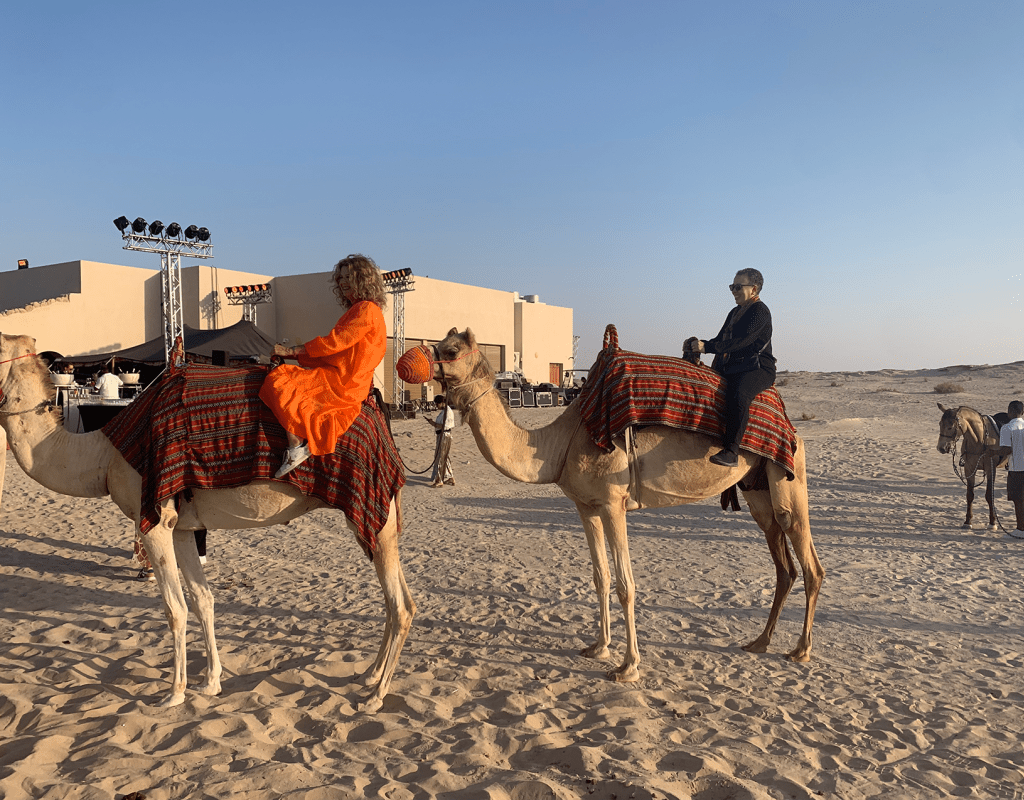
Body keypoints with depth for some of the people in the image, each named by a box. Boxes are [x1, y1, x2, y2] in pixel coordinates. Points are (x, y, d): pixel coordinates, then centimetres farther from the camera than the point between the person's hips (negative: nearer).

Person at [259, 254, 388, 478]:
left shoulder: (367, 310, -10)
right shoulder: (356, 310, 22)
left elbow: (334, 342, -16)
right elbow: (336, 348, 20)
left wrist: (291, 350, -10)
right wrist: (296, 354, 13)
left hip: (341, 383, -10)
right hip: (335, 377, 10)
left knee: (280, 381, -19)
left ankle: (296, 448, -20)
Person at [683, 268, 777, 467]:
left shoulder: (759, 311, -6)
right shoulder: (735, 312, 23)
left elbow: (741, 341, -18)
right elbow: (720, 340, 22)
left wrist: (706, 347, -21)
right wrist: (697, 344, 3)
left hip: (757, 368, -9)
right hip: (732, 368, 9)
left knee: (738, 396, -36)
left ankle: (731, 451, -42)